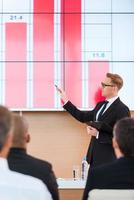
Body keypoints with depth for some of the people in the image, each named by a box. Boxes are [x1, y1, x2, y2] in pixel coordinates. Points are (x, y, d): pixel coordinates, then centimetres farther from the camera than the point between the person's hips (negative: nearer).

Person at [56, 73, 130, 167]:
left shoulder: (122, 109, -15)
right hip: (94, 156, 8)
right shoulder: (101, 105, 11)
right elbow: (83, 117, 18)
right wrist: (66, 101, 17)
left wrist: (98, 134, -20)